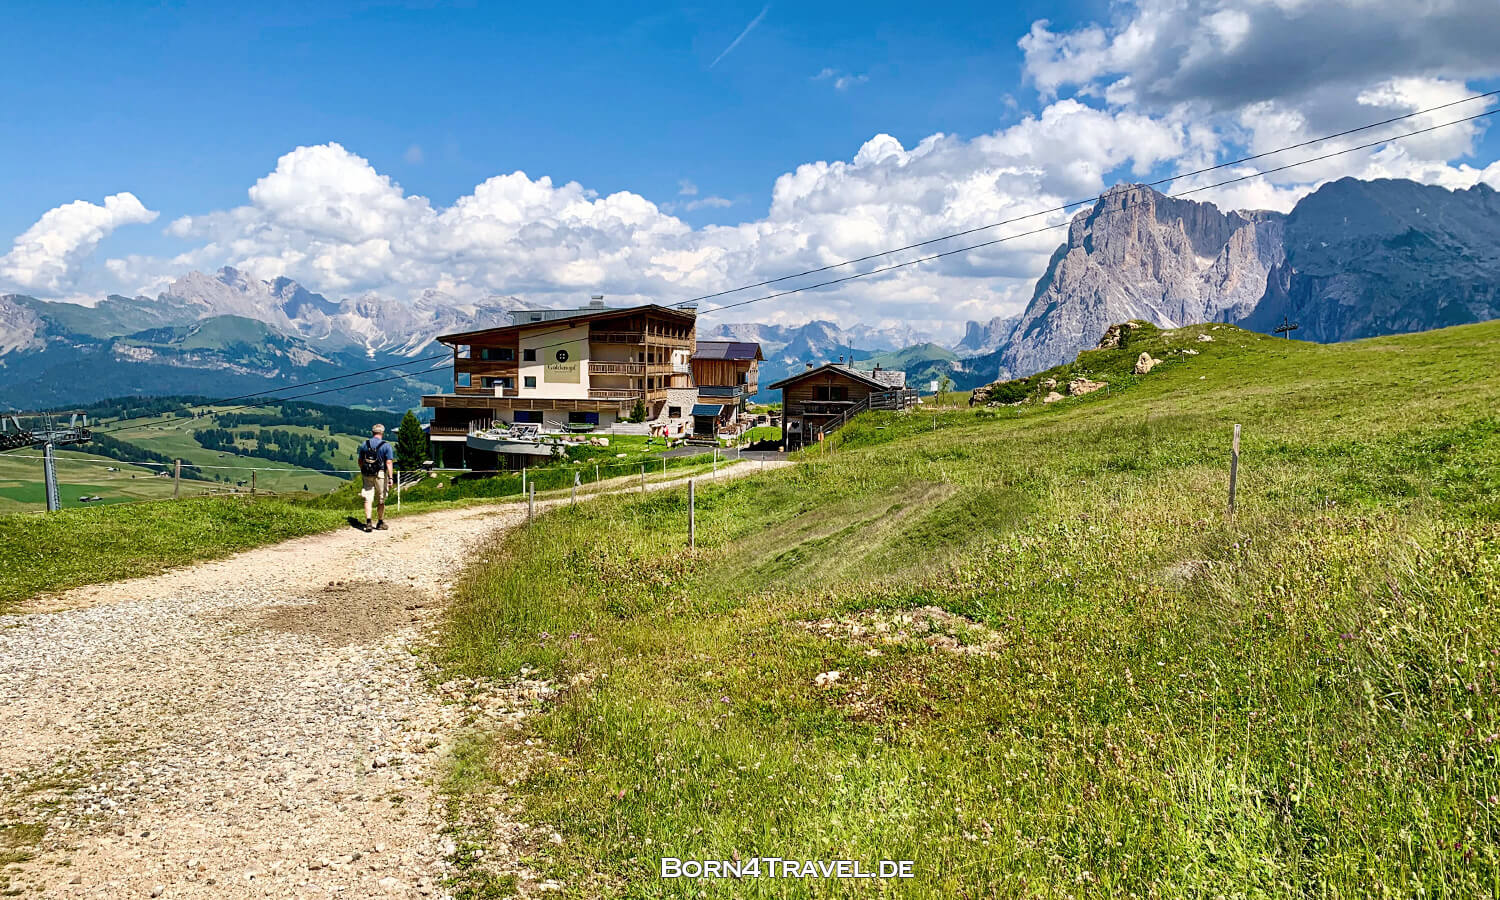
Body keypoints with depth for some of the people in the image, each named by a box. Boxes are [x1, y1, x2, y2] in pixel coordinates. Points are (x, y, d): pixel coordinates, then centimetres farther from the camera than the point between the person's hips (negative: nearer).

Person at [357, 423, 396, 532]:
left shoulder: (364, 444, 3)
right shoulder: (386, 445, -9)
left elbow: (360, 461, 12)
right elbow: (389, 463, -15)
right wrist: (391, 478, -16)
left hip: (367, 475, 2)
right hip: (380, 475, -2)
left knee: (368, 499, 3)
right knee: (381, 500, 10)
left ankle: (368, 522, -10)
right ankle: (380, 523, 20)